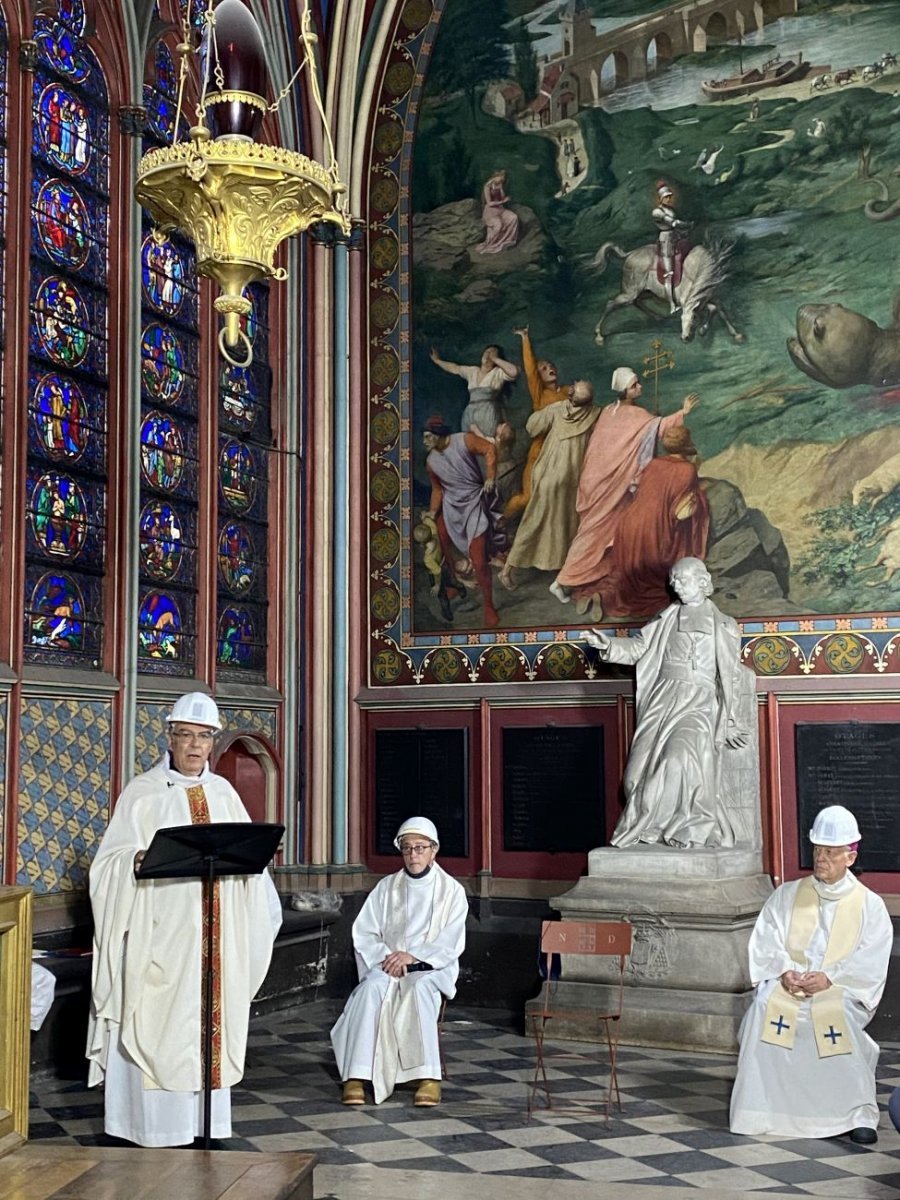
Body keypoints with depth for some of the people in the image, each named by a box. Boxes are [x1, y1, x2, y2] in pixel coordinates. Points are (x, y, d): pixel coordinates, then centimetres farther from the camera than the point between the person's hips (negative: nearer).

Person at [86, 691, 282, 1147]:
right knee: (158, 1025, -5)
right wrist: (137, 861, -26)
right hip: (160, 934, -4)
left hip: (214, 935, 4)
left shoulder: (223, 793, 12)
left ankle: (203, 1121, 16)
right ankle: (154, 1127, 4)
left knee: (211, 1022, 6)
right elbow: (111, 861, -5)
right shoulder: (143, 793, -1)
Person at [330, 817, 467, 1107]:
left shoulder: (452, 890, 4)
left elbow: (451, 944, -5)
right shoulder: (386, 887, 11)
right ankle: (357, 1075, -36)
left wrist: (412, 956, -17)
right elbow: (363, 933, 5)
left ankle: (429, 1076, -37)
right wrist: (387, 957, -13)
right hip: (386, 964, 2)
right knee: (371, 988, -32)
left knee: (419, 988, -37)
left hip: (432, 967, -2)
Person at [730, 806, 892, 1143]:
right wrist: (784, 971, -15)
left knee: (840, 1015, -35)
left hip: (842, 990, -2)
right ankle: (759, 1110, -23)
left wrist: (829, 978, -18)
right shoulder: (786, 895, 14)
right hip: (788, 985, 2)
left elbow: (871, 961, -3)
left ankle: (859, 1114, -23)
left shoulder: (870, 905, 8)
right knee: (765, 1007, -30)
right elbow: (765, 941, 5)